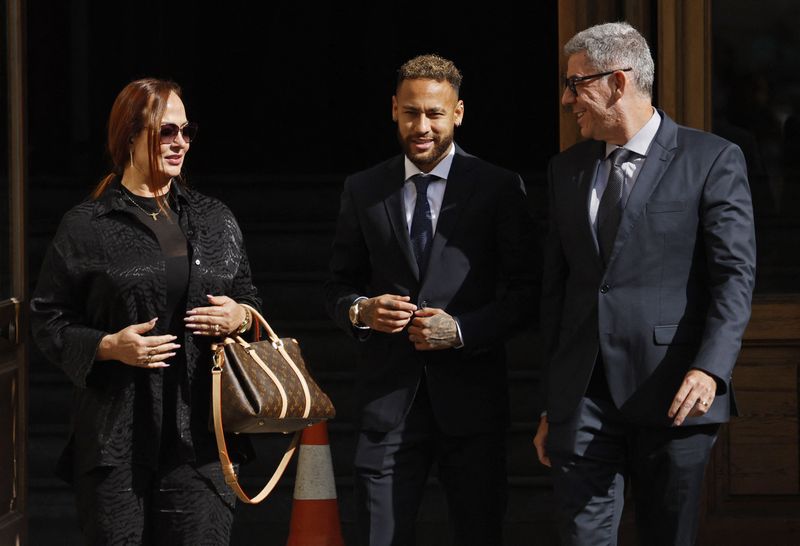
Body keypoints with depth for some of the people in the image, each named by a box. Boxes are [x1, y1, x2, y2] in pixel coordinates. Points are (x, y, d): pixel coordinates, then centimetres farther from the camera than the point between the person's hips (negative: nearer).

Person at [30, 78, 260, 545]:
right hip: (117, 436, -3)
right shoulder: (87, 226, 0)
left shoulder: (215, 220, 13)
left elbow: (248, 297, 23)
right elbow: (49, 321, 2)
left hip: (200, 434, 3)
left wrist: (240, 316, 0)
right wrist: (109, 346, -14)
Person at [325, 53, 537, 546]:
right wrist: (360, 311, -8)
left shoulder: (498, 188, 1)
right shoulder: (363, 191, 9)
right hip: (388, 398, 2)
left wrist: (461, 330, -14)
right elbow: (340, 287, 15)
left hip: (470, 398, -2)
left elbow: (524, 292, 0)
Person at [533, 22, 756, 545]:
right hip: (583, 398, 4)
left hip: (672, 397, -4)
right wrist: (551, 403, 15)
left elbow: (735, 276, -7)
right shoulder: (567, 170, 14)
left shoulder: (712, 160, -1)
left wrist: (710, 369, -22)